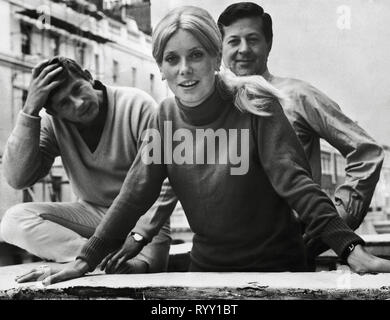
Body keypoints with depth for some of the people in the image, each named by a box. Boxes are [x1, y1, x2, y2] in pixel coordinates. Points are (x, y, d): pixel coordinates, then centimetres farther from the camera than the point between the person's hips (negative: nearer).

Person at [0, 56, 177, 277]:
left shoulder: (137, 105, -15)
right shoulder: (53, 123, -4)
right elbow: (18, 179, -16)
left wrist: (138, 236, -31)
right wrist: (30, 110, -23)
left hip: (142, 215, -4)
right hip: (91, 213, 5)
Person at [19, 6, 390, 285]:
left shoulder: (254, 106, -16)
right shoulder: (167, 116, -2)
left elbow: (295, 181, -22)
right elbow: (135, 193, -2)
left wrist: (351, 249, -33)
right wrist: (87, 259, -8)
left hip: (275, 266, -4)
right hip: (207, 267, 4)